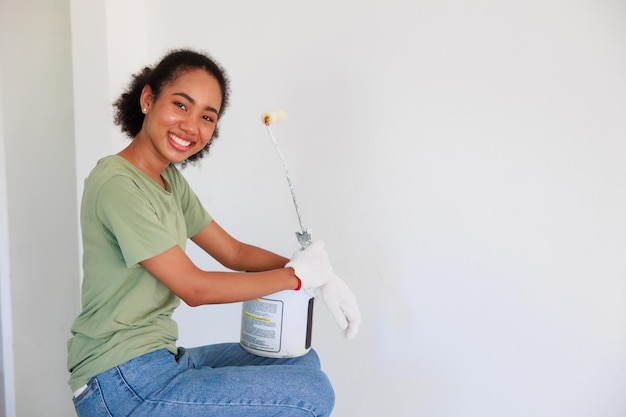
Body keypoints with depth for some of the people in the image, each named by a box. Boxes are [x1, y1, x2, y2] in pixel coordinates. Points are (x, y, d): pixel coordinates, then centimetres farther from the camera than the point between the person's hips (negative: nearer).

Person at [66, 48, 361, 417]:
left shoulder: (170, 179, 9)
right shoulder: (118, 185, -19)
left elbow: (234, 252, 9)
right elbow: (194, 288, -20)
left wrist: (320, 275, -6)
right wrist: (298, 275, -12)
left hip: (162, 359, 9)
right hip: (121, 384, -9)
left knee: (303, 361, 15)